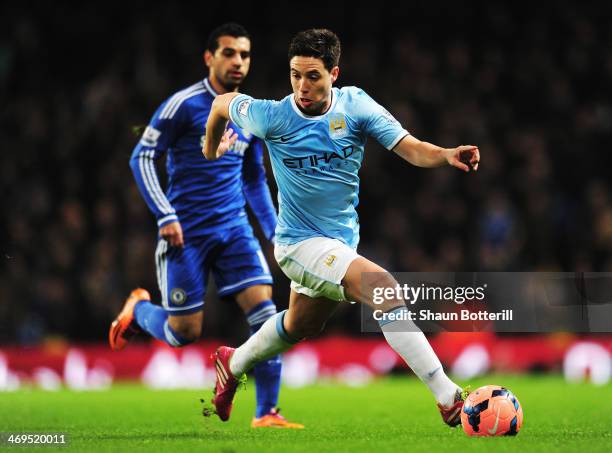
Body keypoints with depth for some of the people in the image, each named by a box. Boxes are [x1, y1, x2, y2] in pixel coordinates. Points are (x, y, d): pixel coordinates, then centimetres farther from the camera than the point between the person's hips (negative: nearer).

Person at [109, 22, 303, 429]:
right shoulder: (185, 104, -8)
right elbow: (142, 158, -9)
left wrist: (275, 231, 15)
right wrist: (165, 215, -17)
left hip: (234, 229, 5)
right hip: (186, 233, -5)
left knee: (265, 311, -13)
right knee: (185, 333, -1)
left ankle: (267, 412, -6)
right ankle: (139, 309, 33)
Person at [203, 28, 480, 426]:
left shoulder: (355, 105, -11)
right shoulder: (272, 116, -16)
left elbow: (410, 148, -18)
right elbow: (223, 103, 3)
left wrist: (447, 154, -38)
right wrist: (211, 149, 20)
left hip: (342, 240, 5)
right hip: (299, 242, -5)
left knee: (300, 327, 27)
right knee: (384, 286, -28)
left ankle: (233, 364, 56)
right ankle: (449, 398, -31)